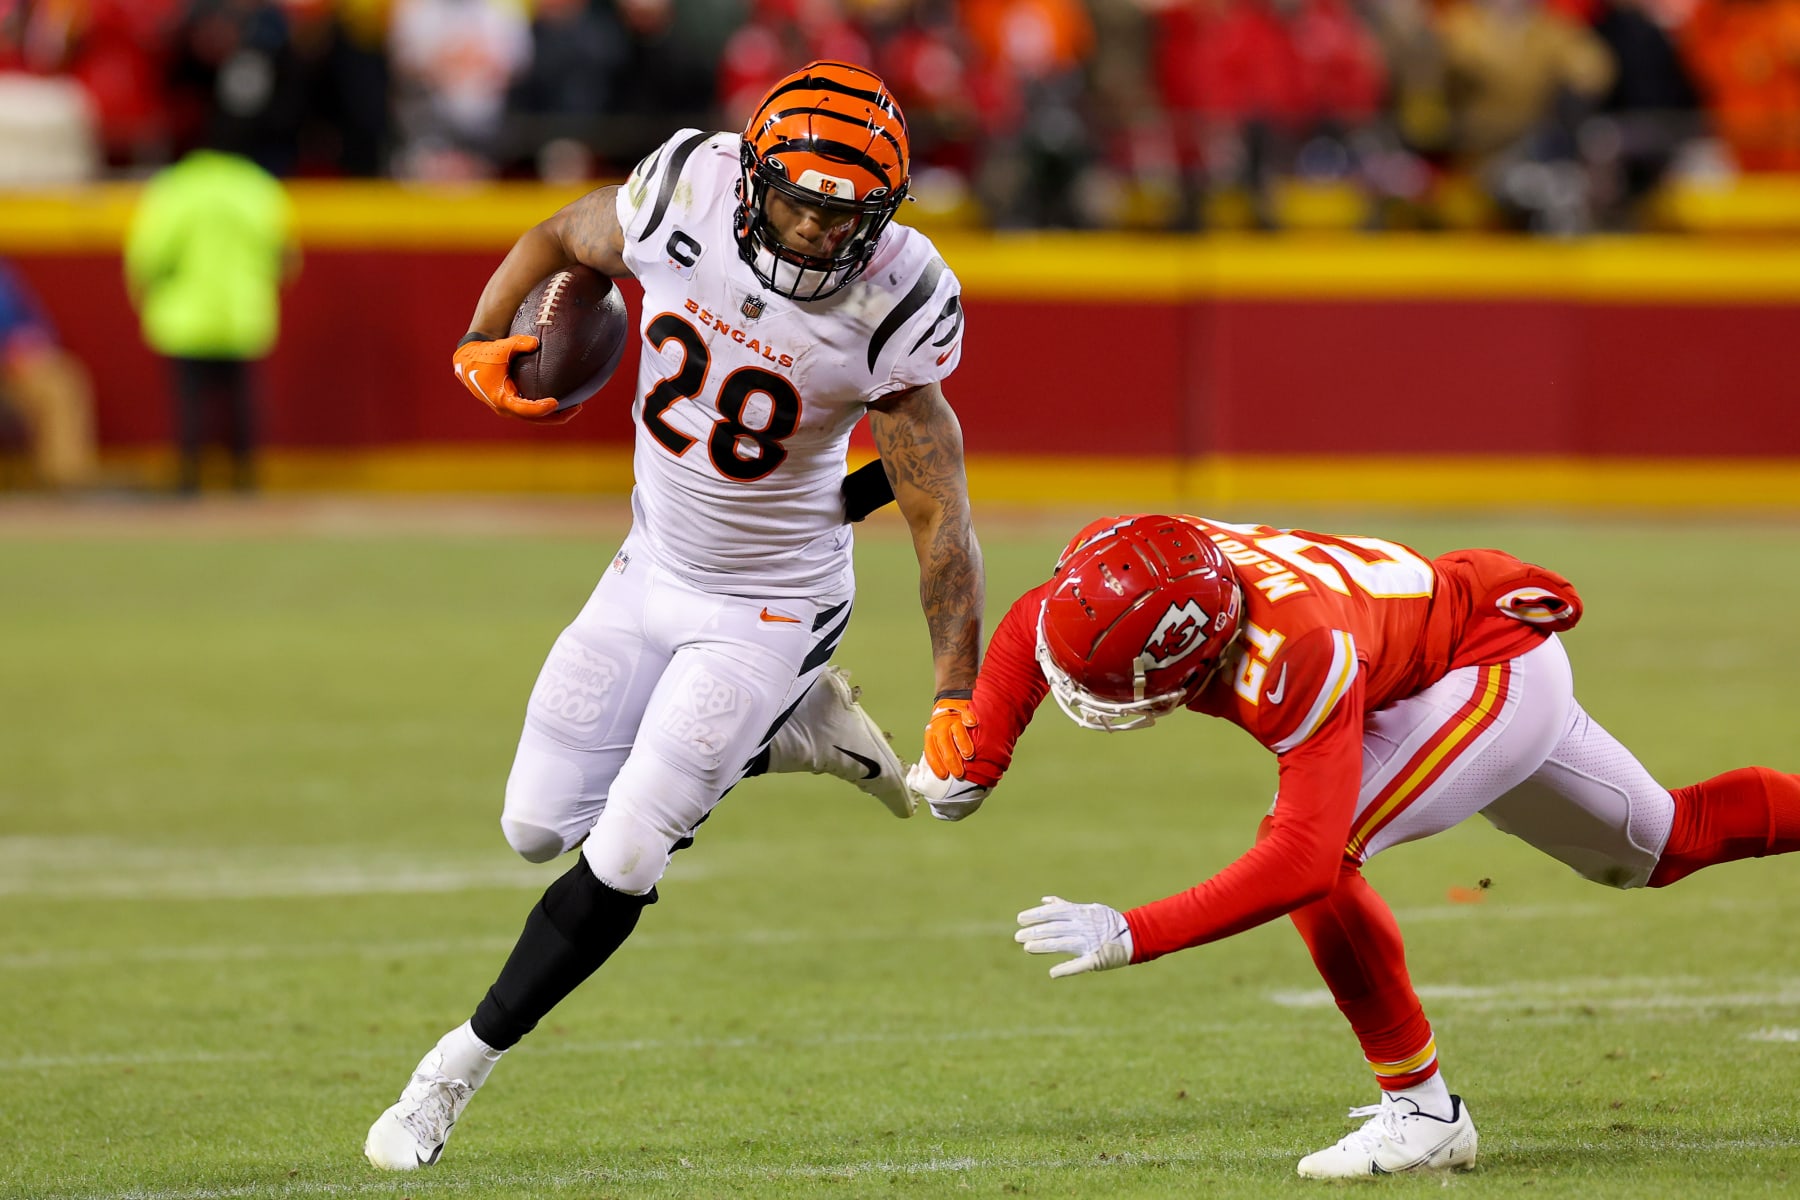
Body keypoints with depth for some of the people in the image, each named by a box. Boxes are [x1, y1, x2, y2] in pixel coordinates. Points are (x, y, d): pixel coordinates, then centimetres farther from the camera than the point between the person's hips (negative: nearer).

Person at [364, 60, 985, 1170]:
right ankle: (799, 732, 24)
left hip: (769, 609, -5)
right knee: (540, 825, 9)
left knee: (624, 860, -9)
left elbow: (940, 516, -18)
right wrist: (484, 339, -8)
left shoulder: (889, 307, -24)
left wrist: (958, 696, -21)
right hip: (653, 569, 5)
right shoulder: (684, 197, -17)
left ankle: (459, 1070, 9)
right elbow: (562, 238, 7)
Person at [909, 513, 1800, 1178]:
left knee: (1312, 850, -25)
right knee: (1662, 845, 22)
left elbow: (1302, 862, -45)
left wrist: (1129, 936, -46)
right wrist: (972, 766, -9)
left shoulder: (1300, 657, -42)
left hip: (1500, 671, -9)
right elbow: (1029, 628, 0)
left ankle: (1420, 1109, -13)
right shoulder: (1139, 576, -23)